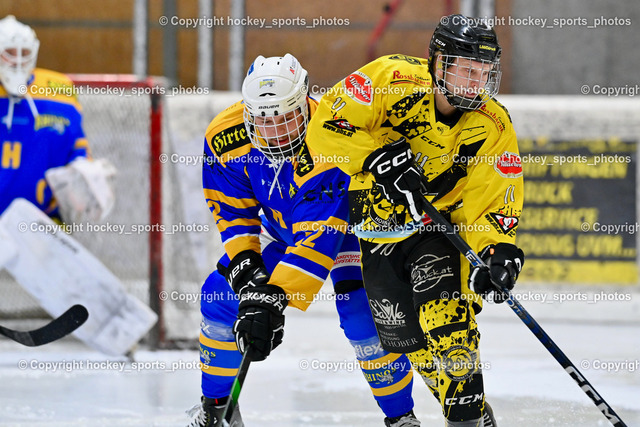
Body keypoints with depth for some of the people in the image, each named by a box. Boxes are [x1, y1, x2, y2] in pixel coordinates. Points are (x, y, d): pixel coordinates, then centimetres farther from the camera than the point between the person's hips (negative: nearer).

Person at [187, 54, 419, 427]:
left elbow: (318, 238, -44)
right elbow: (234, 213, -12)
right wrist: (245, 267, -27)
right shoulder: (225, 137, -24)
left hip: (350, 218, -5)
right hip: (279, 223, 5)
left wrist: (273, 298, -50)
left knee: (361, 311, -24)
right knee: (222, 295, -7)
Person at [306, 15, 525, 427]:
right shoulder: (391, 80, -21)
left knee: (446, 318, -24)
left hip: (440, 226, -1)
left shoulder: (493, 126, -15)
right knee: (403, 333, 5)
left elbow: (493, 200, -14)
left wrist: (499, 250, -32)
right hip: (375, 223, 1)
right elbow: (326, 126, -20)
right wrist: (379, 155, -33)